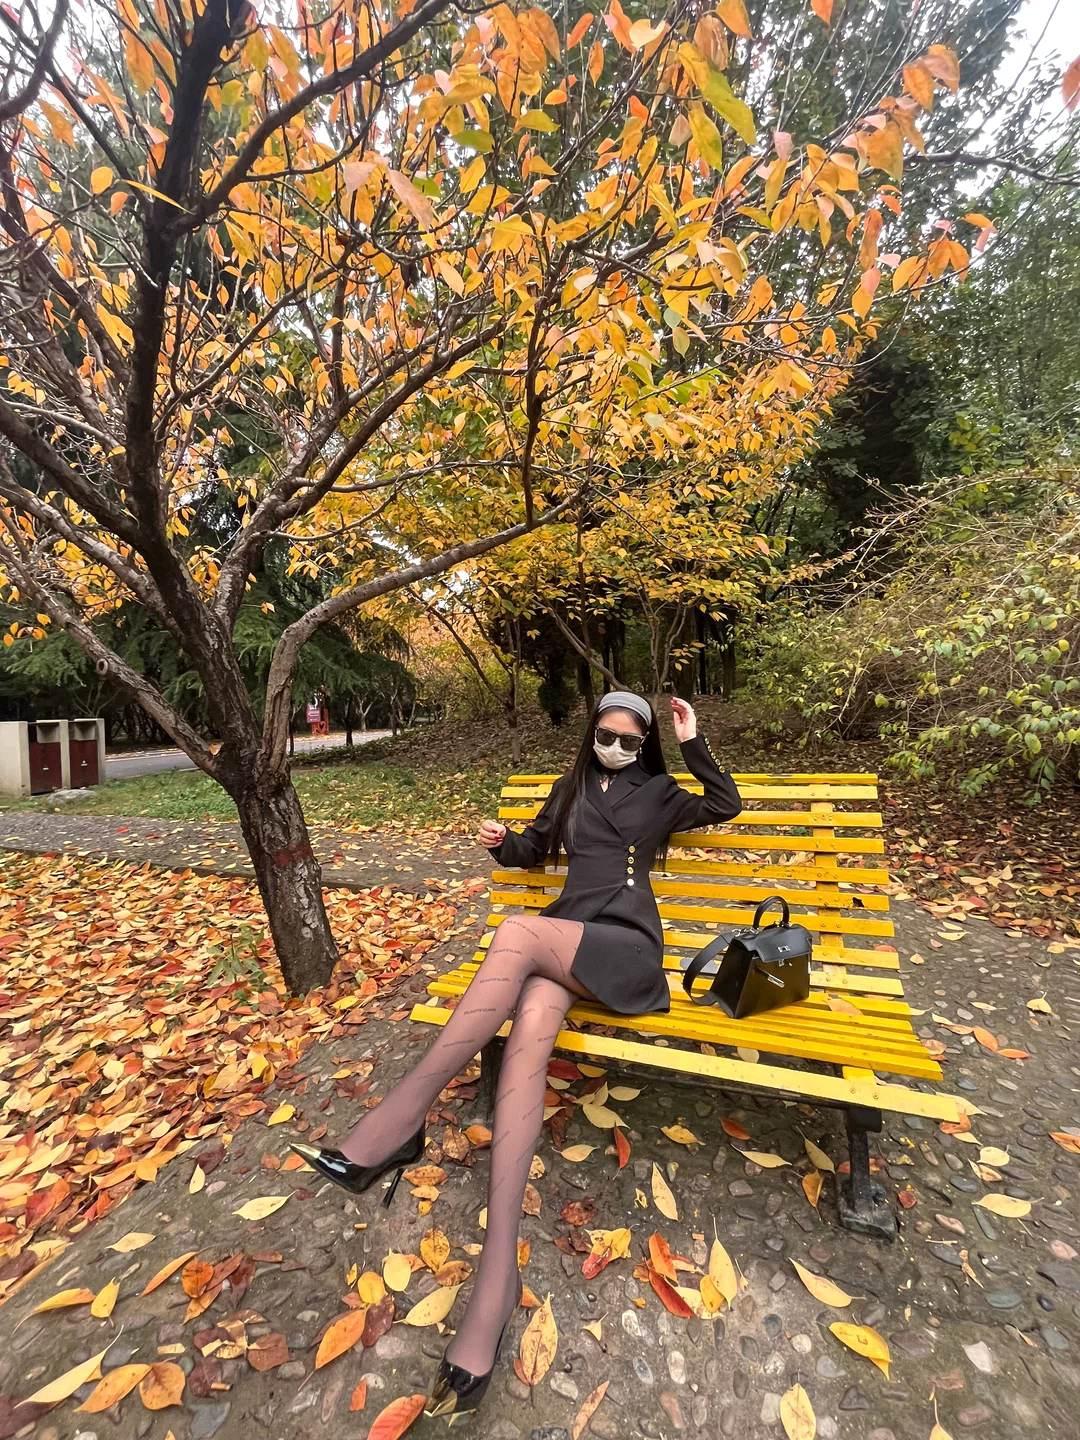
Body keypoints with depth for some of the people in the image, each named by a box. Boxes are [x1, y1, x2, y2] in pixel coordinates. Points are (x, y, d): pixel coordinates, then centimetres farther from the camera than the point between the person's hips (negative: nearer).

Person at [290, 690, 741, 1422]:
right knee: (530, 1029, -32)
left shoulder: (659, 791, 17)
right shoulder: (573, 787, 24)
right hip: (561, 940, 3)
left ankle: (401, 1118, -32)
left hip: (625, 949, -3)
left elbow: (727, 806, 15)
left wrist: (695, 741, 5)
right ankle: (498, 1272, -37)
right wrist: (503, 841, 4)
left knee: (517, 931, -34)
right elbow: (536, 848, 28)